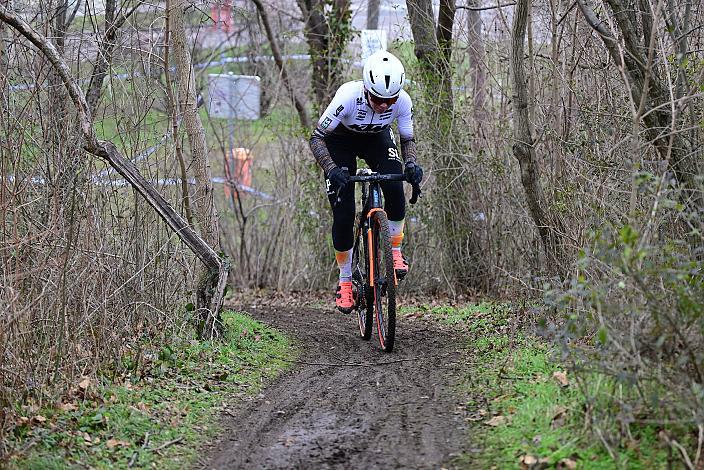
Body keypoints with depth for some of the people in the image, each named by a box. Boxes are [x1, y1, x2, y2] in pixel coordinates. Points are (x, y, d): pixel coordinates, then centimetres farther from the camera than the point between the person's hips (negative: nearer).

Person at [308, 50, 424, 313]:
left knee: (395, 189, -27)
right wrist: (332, 170, -46)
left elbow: (408, 140, -12)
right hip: (340, 141, -2)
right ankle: (345, 281, 8)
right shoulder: (349, 96, -38)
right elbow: (317, 138, -30)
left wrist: (411, 165, -34)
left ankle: (395, 252, -6)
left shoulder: (402, 101, -29)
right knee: (343, 216, -10)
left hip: (377, 139, 2)